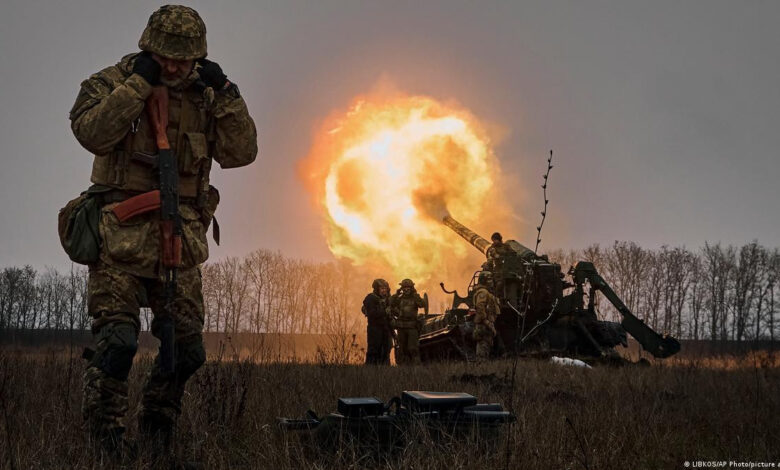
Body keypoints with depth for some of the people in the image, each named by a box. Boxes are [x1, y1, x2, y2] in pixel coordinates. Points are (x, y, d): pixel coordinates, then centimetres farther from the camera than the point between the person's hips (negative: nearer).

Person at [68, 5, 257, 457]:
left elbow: (241, 152, 3)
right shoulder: (111, 83, 0)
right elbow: (92, 132, -19)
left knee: (187, 347, 8)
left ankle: (158, 426, 27)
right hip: (122, 236, -4)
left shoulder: (203, 99, 12)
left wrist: (225, 93, -5)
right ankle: (104, 435, -6)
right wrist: (139, 82, -18)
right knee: (117, 338, -16)